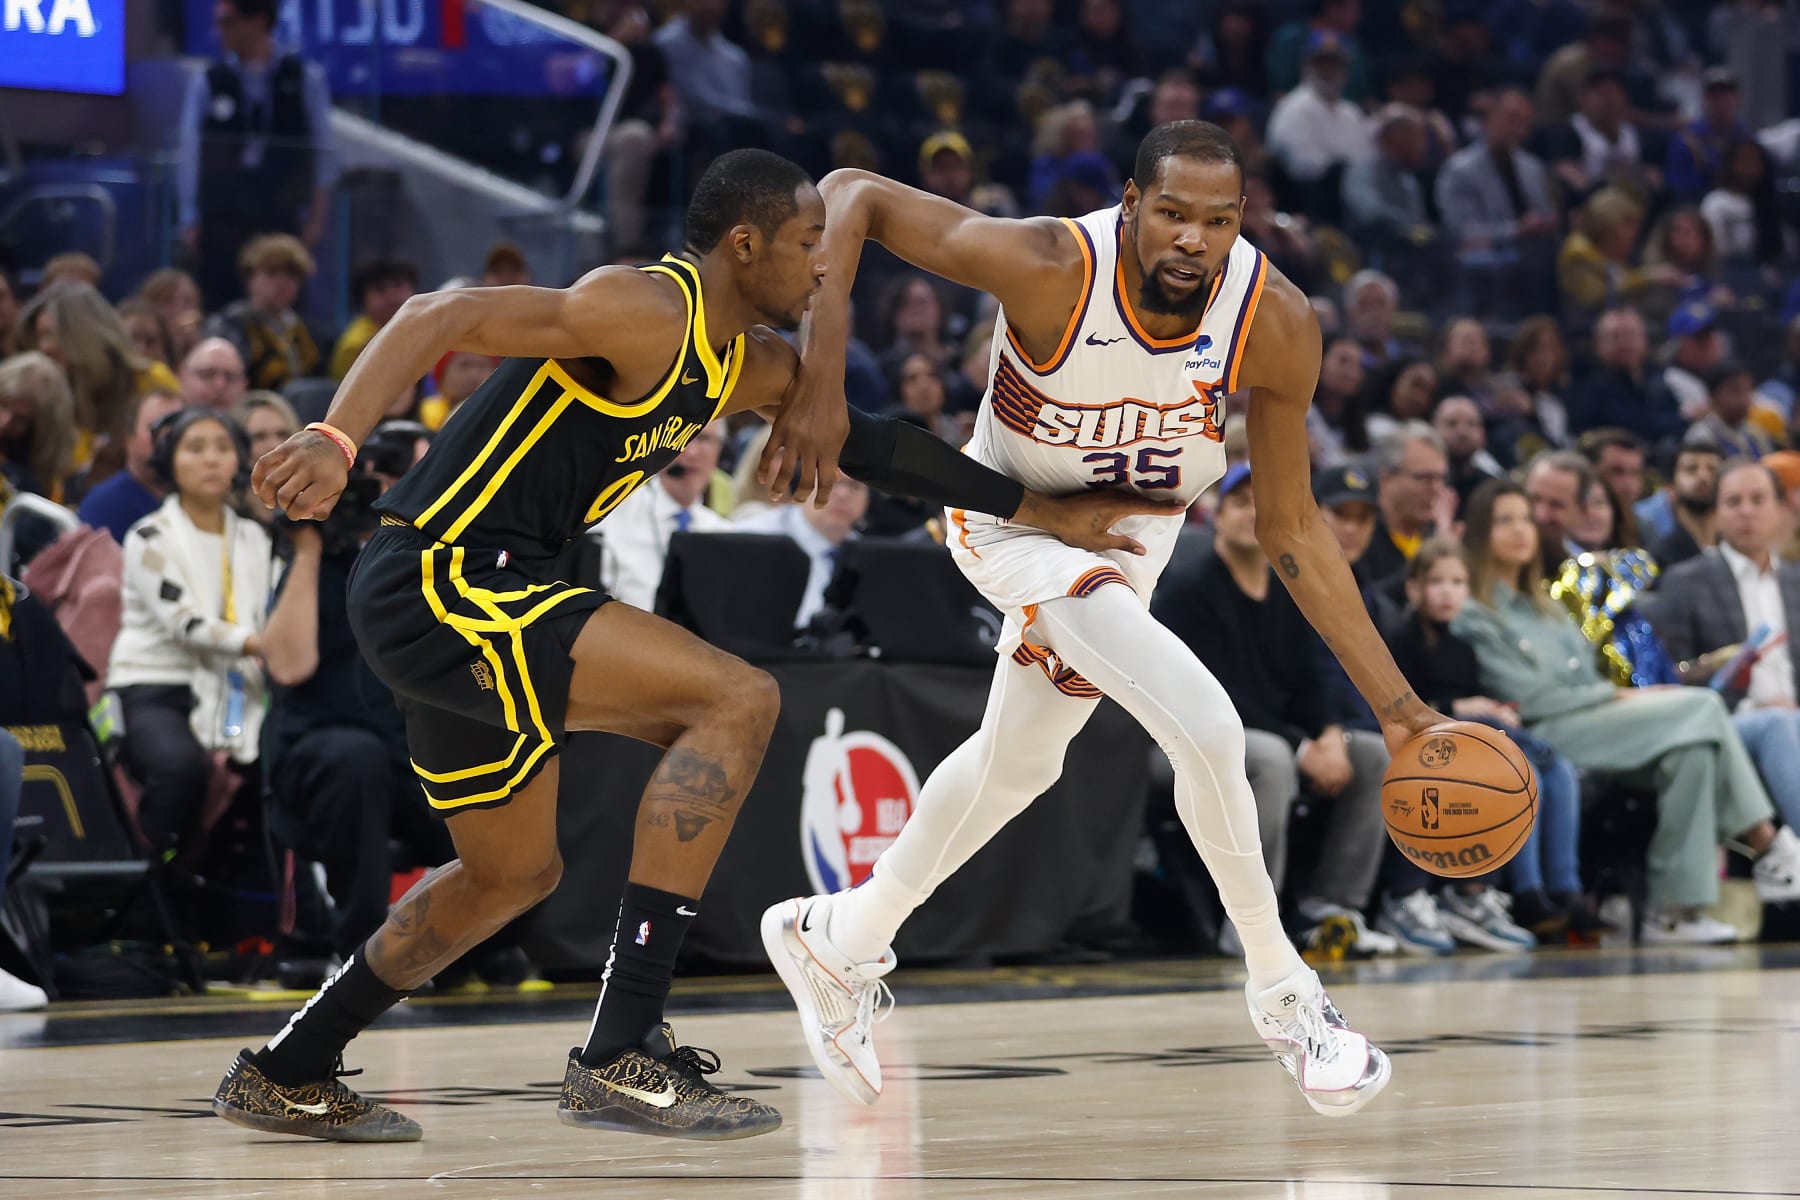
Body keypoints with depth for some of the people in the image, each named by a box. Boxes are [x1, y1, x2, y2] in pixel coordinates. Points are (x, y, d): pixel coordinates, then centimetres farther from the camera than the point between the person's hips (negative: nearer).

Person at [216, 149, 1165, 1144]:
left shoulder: (750, 366, 14)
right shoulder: (646, 312, -16)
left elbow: (871, 443, 26)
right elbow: (438, 318, -24)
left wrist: (1047, 515, 27)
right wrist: (335, 440, -38)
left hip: (455, 607, 11)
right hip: (436, 585, -11)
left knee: (514, 875, 25)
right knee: (738, 700, -17)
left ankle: (284, 1077, 38)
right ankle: (620, 1058, -20)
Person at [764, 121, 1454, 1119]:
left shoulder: (1275, 324, -25)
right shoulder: (1051, 269, -36)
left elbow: (1291, 531, -16)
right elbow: (852, 194, -27)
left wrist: (1393, 702, -19)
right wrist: (822, 365, -38)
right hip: (1016, 518, -5)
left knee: (1017, 762, 24)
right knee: (1203, 726, -22)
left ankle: (842, 941, 46)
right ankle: (1281, 992, -1)